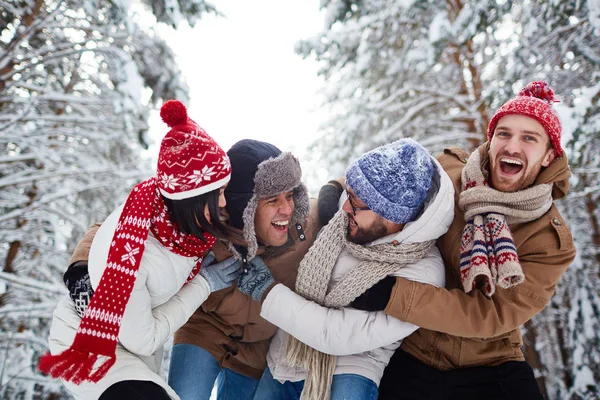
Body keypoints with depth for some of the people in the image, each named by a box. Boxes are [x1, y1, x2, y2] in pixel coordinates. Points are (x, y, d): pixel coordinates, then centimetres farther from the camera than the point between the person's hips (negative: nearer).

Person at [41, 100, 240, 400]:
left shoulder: (183, 217, -21)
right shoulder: (127, 248, -39)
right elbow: (143, 338, -25)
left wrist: (199, 263, -15)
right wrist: (204, 284, -23)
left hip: (141, 333, 7)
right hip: (87, 342, -6)